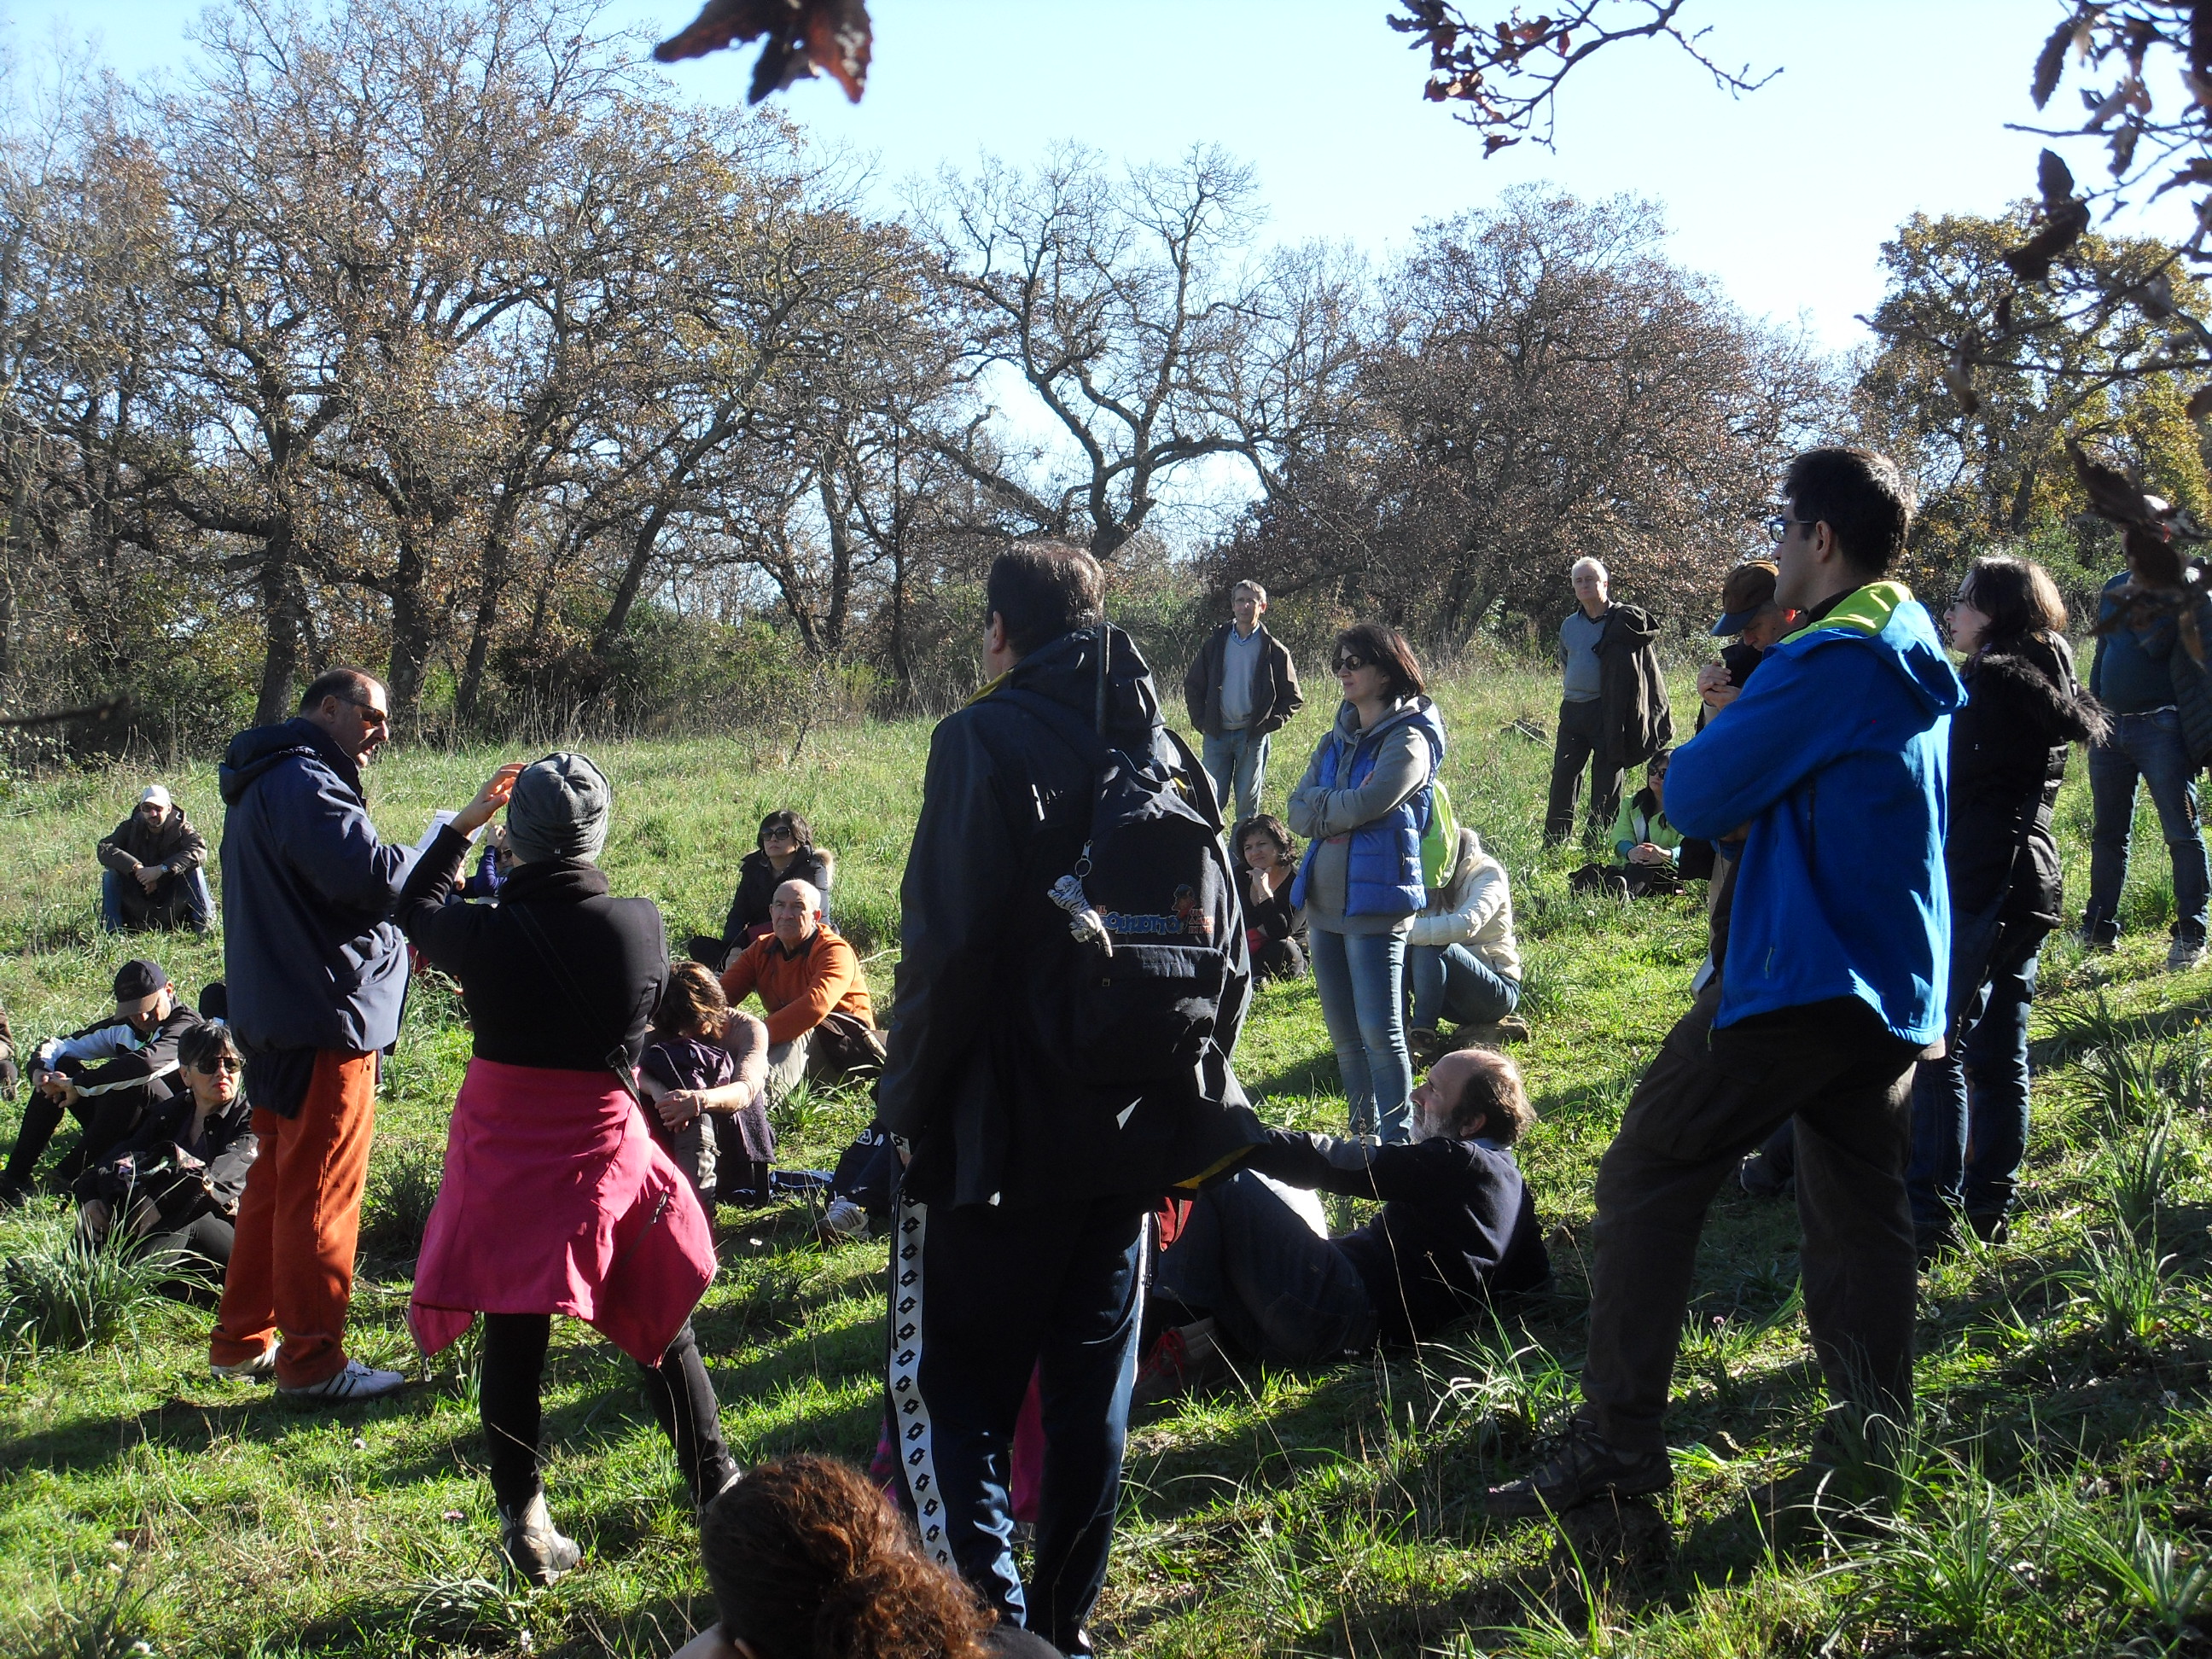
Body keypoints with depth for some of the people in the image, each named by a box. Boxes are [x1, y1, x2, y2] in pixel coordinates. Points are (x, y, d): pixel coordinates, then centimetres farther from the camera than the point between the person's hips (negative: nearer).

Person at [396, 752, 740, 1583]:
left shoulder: (483, 934, -15)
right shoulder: (642, 924, -13)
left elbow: (414, 907, 8)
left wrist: (468, 818, 13)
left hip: (500, 1156, 0)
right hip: (603, 1151, 0)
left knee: (512, 1341, 10)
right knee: (660, 1327, 16)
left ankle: (524, 1522, 14)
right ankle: (716, 1487, 27)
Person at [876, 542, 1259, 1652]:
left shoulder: (987, 740, -11)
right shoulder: (1166, 752, 9)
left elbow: (949, 948, -19)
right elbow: (1229, 948, 9)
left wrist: (907, 1107, -9)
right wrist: (1184, 1091, 17)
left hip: (999, 1140, -7)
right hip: (1131, 1135, 7)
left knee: (949, 1395, 1)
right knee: (1091, 1389, 16)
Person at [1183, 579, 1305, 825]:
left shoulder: (1273, 650, 2)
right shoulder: (1216, 643, 8)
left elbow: (1293, 698, 5)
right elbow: (1192, 685, 13)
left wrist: (1269, 724, -7)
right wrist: (1201, 722, 2)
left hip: (1253, 737, -2)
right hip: (1216, 735, 2)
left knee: (1248, 806, 4)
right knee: (1211, 803, 0)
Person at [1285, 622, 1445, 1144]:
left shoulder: (1408, 739, -8)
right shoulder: (1337, 739, 15)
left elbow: (1367, 804, -20)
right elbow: (1297, 813, 5)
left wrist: (1320, 807, -2)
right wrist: (1341, 809, -12)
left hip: (1375, 902, -8)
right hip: (1323, 902, 8)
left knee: (1379, 1030, -7)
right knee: (1343, 1034, 13)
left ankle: (1397, 1139, 1)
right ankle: (1364, 1134, 24)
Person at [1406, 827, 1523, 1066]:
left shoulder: (1486, 873, -14)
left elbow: (1466, 924, -33)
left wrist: (1410, 932, -39)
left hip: (1497, 989, -6)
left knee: (1429, 947, -32)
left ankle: (1424, 1037, -28)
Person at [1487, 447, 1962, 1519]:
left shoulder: (1829, 661, -17)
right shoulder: (1917, 660, 13)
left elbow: (1696, 796, -15)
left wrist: (1703, 757, 6)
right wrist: (1754, 787, 6)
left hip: (1802, 978, -9)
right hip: (1900, 989, 9)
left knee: (1648, 1178, -3)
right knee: (1859, 1217, 14)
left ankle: (1616, 1443, -5)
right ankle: (1873, 1441, 17)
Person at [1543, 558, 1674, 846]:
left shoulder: (1625, 621, -3)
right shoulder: (1569, 625, 14)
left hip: (1608, 713, -5)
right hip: (1572, 711, 5)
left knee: (1606, 787, 0)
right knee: (1563, 779, 3)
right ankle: (1554, 848, 10)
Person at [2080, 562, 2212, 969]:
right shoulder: (2113, 588, 15)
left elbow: (2158, 644, -19)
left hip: (2160, 725, -6)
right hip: (2110, 726, 6)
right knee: (2107, 832, 11)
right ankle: (2099, 928, 19)